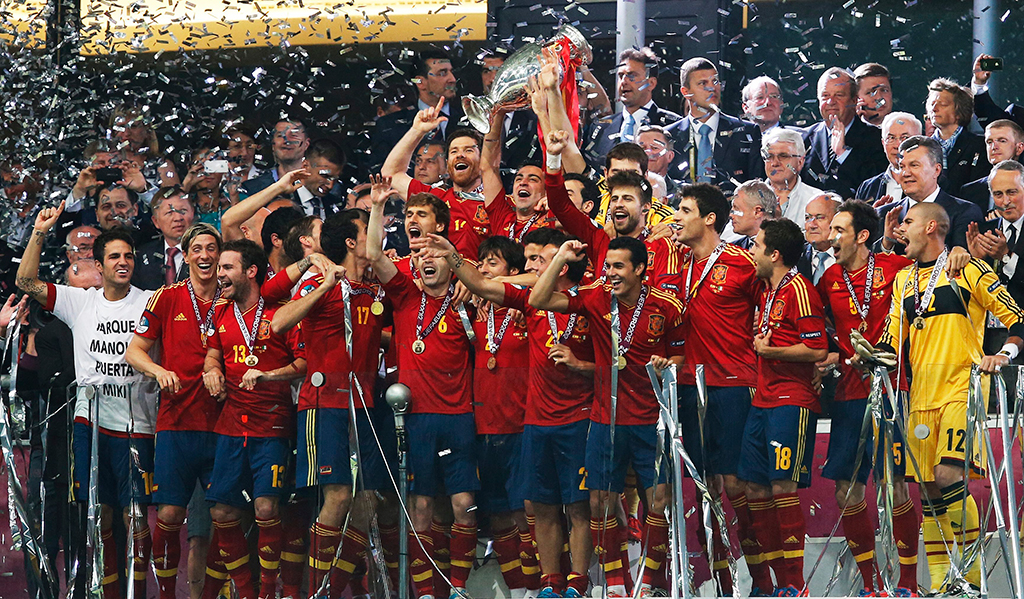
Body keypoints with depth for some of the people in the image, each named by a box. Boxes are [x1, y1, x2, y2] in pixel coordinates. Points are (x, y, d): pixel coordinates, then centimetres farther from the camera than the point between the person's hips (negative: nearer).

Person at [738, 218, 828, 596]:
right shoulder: (766, 290, 18)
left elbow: (818, 350, -17)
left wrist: (770, 351, -10)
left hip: (792, 402, -9)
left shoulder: (798, 289, -10)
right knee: (756, 488, 5)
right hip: (762, 401, 9)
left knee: (782, 486, -13)